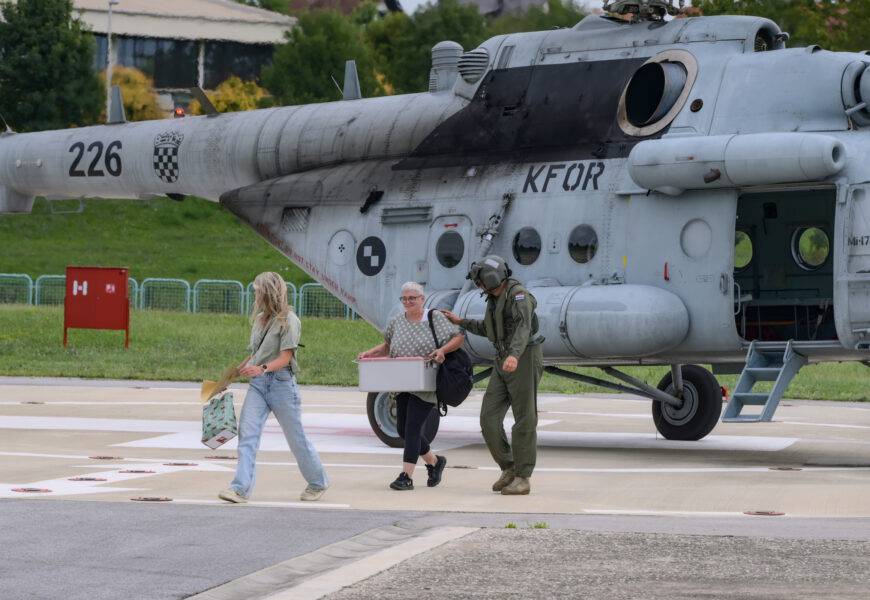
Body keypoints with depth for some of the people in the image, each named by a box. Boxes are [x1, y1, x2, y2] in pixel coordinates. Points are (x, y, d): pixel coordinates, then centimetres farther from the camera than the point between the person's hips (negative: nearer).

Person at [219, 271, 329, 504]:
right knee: (247, 432, -10)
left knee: (296, 437, 6)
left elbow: (285, 358, -16)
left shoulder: (289, 320, -10)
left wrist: (262, 368, -31)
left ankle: (318, 483, 25)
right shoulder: (260, 319, 12)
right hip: (258, 383, 6)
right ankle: (241, 488, -15)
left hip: (281, 382, -6)